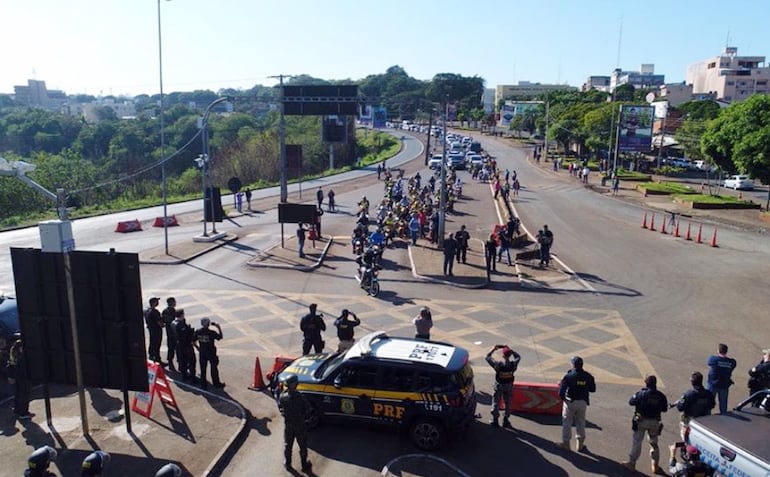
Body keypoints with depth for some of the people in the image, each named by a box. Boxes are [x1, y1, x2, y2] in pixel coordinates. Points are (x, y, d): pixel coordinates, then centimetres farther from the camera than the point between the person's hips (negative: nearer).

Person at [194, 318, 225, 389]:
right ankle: (216, 383, 25)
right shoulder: (211, 332, -22)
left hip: (202, 353, 3)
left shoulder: (197, 332, -9)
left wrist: (197, 348, 11)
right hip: (211, 353, -3)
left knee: (203, 369, 15)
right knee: (214, 369, 13)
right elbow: (220, 337, -10)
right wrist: (219, 328, -4)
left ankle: (203, 385, 22)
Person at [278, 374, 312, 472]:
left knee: (287, 445, 23)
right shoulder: (299, 397, -28)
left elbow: (280, 408, -3)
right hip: (300, 424, -3)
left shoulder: (282, 396, -18)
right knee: (302, 445, 16)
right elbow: (307, 408, -18)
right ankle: (305, 465, 28)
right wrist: (302, 416, 1)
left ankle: (287, 464, 38)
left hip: (288, 424, 3)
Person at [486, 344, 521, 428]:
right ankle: (505, 421, 27)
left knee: (496, 403, 15)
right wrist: (510, 350, 1)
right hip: (509, 387, 2)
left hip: (498, 386, -2)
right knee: (507, 403, 19)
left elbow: (487, 357, -12)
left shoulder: (498, 364, -25)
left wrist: (493, 349, -3)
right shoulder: (513, 364, -20)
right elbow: (518, 357, 3)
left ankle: (495, 420, 24)